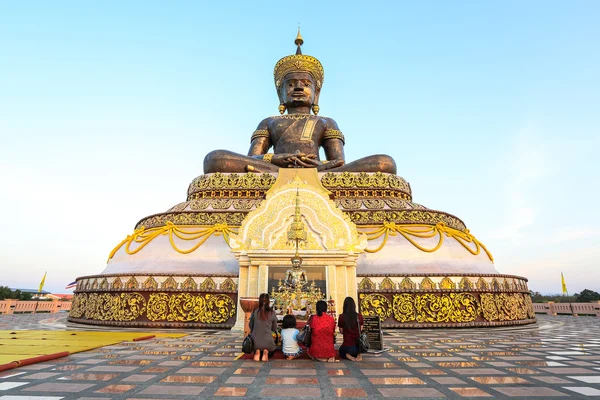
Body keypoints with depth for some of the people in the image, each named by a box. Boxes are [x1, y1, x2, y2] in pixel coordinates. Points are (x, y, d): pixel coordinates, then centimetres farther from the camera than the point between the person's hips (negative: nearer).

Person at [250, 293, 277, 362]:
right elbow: (274, 329, 7)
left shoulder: (255, 312, -4)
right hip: (267, 342, 0)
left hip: (256, 342, 1)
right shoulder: (272, 313, -5)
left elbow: (250, 326, 10)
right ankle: (266, 351, -1)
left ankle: (257, 351, 1)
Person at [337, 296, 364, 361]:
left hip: (347, 346, -2)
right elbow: (361, 329, 6)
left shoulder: (342, 316, -14)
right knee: (356, 350, 38)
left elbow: (341, 331, -3)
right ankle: (359, 355, 5)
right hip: (358, 345, 2)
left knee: (341, 352, 33)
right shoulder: (359, 316, -8)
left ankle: (349, 356, 2)